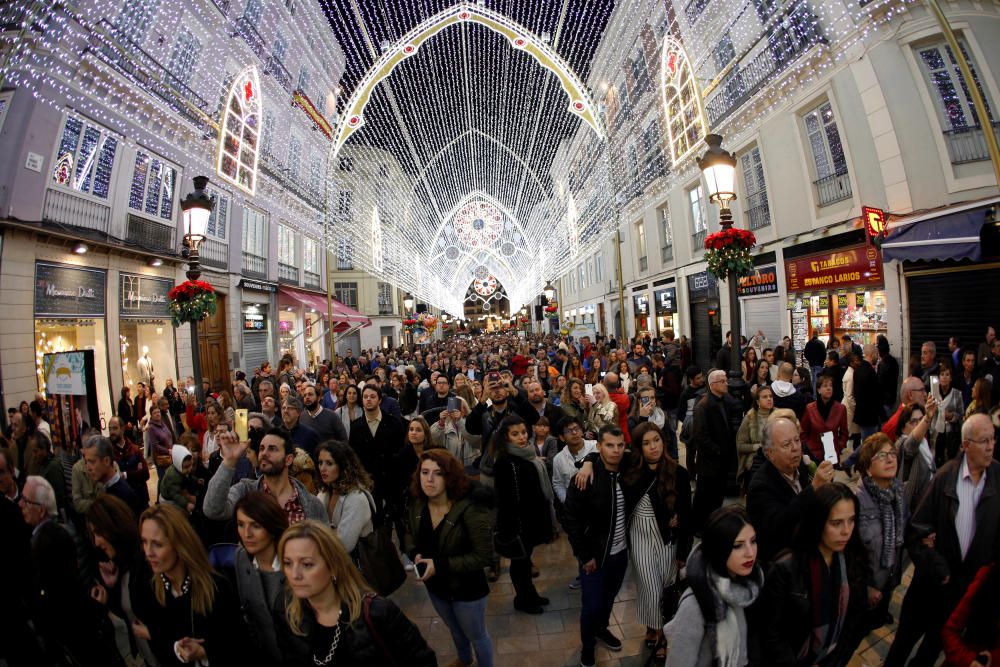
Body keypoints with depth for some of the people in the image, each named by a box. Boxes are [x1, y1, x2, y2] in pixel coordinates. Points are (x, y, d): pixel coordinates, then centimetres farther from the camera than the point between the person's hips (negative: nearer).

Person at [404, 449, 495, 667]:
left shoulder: (470, 509, -32)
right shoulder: (417, 505, -14)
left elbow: (484, 555, -29)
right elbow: (410, 535, 5)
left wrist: (440, 565, -31)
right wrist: (415, 554, -18)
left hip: (466, 589, -6)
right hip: (435, 587, 6)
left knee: (476, 635, 22)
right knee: (454, 629, 34)